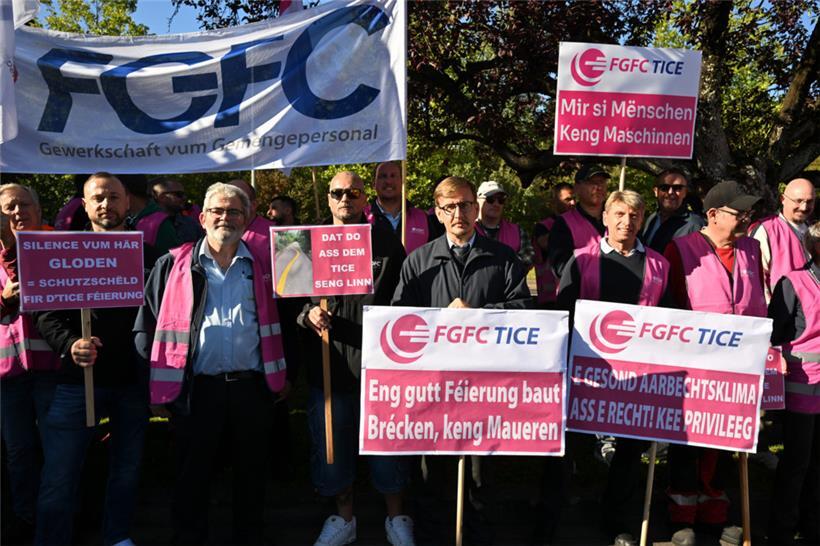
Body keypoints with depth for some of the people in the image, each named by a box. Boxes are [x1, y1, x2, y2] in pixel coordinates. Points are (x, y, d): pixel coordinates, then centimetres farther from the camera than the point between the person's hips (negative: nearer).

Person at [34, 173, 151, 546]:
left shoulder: (145, 253, 6)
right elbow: (46, 315, -1)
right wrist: (69, 345, -21)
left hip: (133, 380, 2)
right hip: (79, 378, -1)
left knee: (127, 469, 14)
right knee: (59, 478, 0)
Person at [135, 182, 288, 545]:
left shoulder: (263, 266, 7)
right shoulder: (174, 265, 2)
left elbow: (281, 322, 10)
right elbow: (147, 326, 2)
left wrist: (284, 375, 5)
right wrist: (158, 387, -3)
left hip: (252, 387, 2)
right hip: (197, 389, -1)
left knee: (251, 473, 14)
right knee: (193, 475, 11)